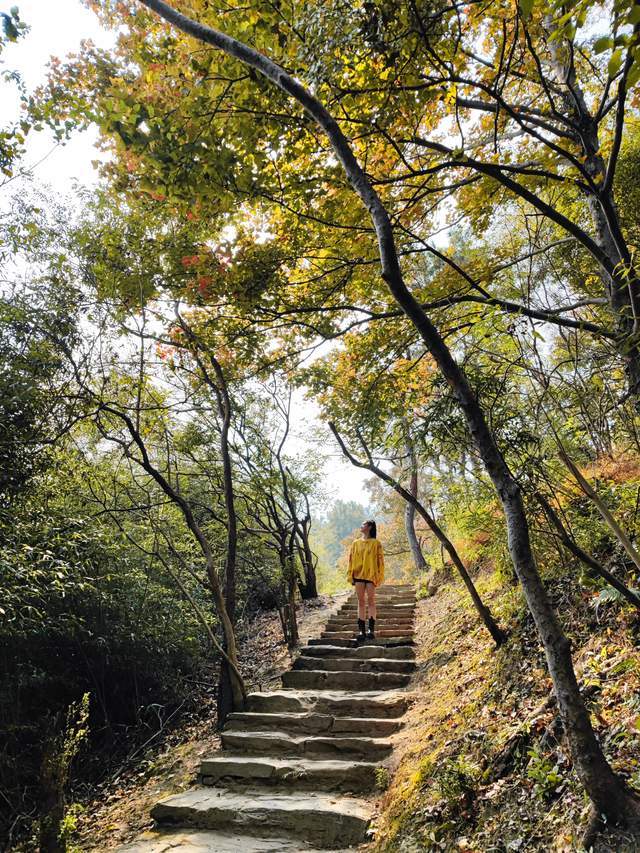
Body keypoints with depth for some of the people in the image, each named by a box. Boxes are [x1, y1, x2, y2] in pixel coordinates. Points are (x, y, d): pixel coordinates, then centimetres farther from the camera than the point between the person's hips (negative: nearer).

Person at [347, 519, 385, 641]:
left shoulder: (376, 543, 3)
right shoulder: (355, 543, 13)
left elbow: (380, 559, 0)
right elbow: (351, 559, 11)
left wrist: (379, 576, -6)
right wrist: (350, 575, 4)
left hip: (371, 575, -3)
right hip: (358, 575, 3)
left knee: (371, 601, -3)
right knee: (361, 602, 3)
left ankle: (371, 630, -2)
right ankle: (361, 630, 4)